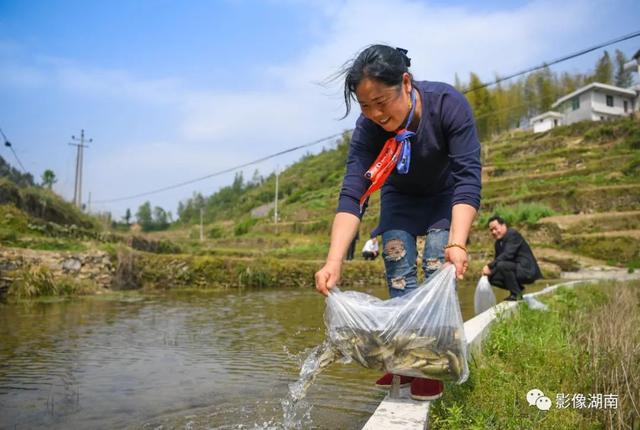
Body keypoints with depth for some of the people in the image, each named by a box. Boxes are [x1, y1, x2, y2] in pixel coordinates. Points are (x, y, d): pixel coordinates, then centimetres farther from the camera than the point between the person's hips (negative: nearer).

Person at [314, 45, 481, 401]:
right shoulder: (367, 129, -29)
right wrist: (333, 263, -47)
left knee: (439, 269, -15)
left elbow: (468, 177, -38)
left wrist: (457, 243, -52)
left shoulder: (449, 103, -34)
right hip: (400, 197, 2)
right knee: (398, 272, -7)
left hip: (445, 194, -2)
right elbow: (352, 194, -35)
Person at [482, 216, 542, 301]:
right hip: (517, 270, 9)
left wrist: (489, 266, -26)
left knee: (502, 265, -30)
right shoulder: (498, 243, 12)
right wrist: (490, 270, -10)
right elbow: (497, 259, 12)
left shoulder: (513, 234, -14)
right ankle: (517, 289, 13)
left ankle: (516, 294, -14)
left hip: (527, 270, -9)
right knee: (492, 277, 0)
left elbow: (508, 255, -26)